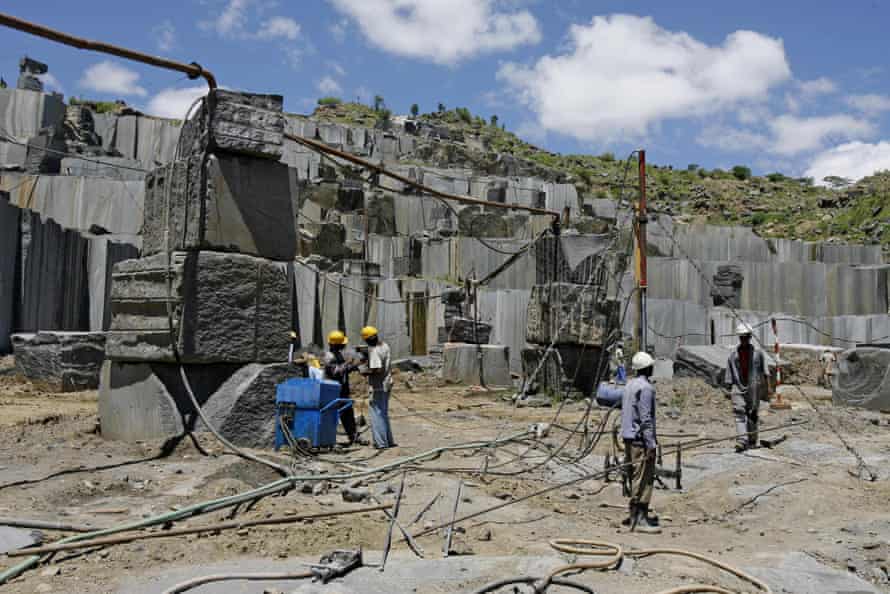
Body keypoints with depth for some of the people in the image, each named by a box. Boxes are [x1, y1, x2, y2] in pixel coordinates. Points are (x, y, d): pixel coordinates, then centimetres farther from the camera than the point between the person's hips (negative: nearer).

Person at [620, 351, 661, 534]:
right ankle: (640, 520, -6)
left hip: (629, 438, 10)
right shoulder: (645, 388, -15)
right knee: (643, 480, -7)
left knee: (635, 478, 15)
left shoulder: (629, 385, 14)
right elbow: (646, 418, -19)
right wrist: (651, 444, -17)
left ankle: (634, 515, 21)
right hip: (640, 439, -10)